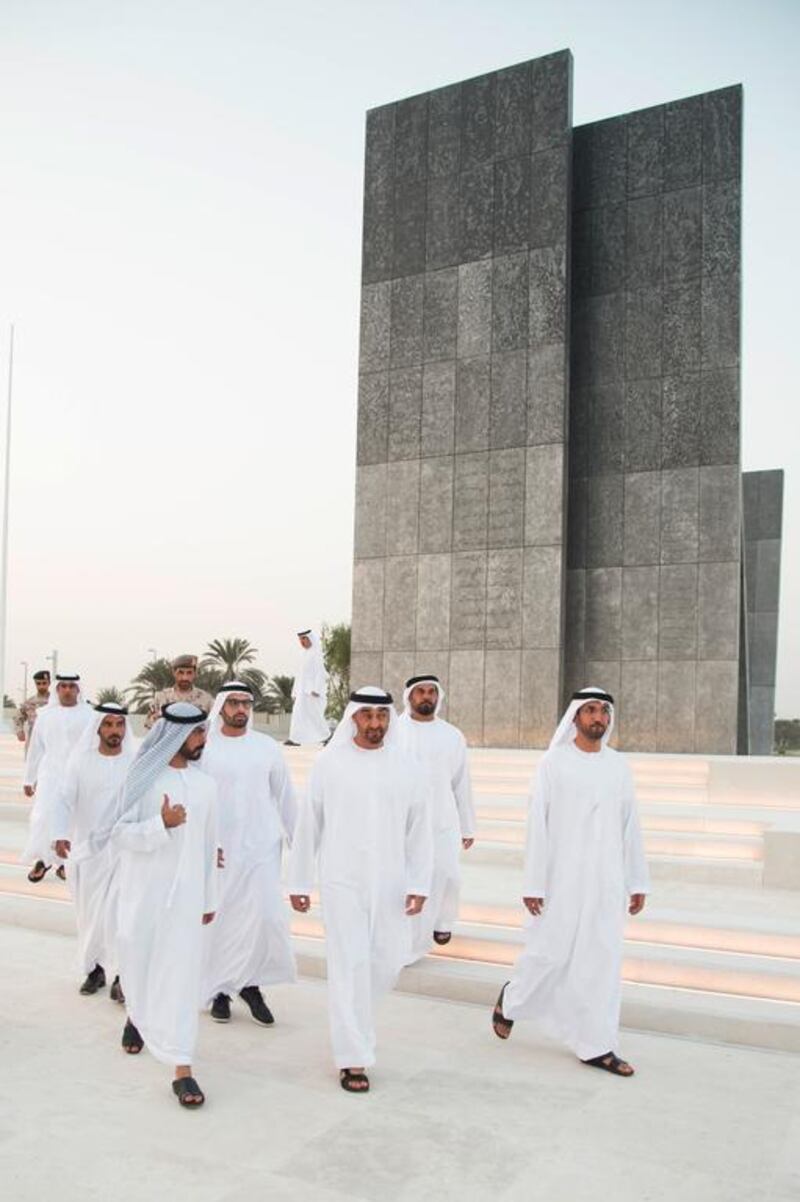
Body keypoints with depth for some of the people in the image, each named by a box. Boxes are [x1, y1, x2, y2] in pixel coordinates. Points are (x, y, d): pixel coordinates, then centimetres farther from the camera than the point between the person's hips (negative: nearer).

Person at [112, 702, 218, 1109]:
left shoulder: (205, 785, 4)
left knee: (182, 975, -4)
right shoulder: (143, 778, -7)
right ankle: (137, 1016, 48)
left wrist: (209, 898, 14)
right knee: (137, 965, 15)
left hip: (186, 895, 1)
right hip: (143, 893, -1)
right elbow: (120, 835, -9)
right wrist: (161, 824, -24)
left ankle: (181, 1067, -1)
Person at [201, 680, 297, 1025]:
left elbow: (284, 797, 10)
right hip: (216, 850, -1)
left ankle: (250, 983, 14)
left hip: (261, 848, 1)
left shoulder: (267, 747, 3)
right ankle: (219, 989, 23)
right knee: (218, 920, 6)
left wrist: (298, 840, 11)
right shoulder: (203, 747, -2)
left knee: (266, 917, -5)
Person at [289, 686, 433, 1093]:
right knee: (350, 965, -2)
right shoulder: (330, 762, -4)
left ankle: (349, 1013, 39)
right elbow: (308, 826, 1)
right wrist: (298, 882, 3)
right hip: (342, 883, -2)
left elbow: (418, 830, 4)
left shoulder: (405, 766, 1)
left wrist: (419, 885, -2)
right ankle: (352, 1059, 11)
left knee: (387, 963, 9)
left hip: (390, 885, 3)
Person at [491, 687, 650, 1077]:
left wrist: (637, 882, 8)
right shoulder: (554, 763, -6)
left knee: (603, 960, 5)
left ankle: (596, 1045, 15)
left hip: (606, 880, 4)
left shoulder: (618, 765, 6)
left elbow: (630, 826, 9)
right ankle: (511, 998, 31)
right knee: (550, 953, 3)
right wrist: (533, 885, -10)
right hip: (562, 879, -4)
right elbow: (537, 825, -8)